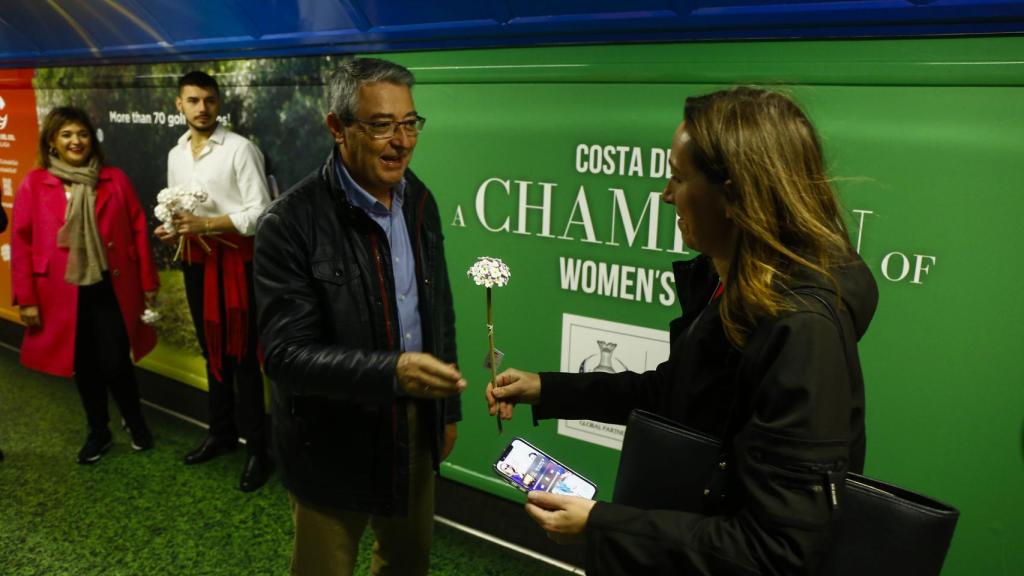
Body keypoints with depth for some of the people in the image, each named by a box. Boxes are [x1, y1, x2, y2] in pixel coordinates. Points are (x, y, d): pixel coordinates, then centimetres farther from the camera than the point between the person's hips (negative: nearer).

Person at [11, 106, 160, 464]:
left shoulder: (115, 180, 3)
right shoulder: (33, 185, 0)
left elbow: (138, 231, 3)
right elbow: (21, 244, 0)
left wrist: (148, 281, 1)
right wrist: (26, 298, -3)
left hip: (112, 289, 0)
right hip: (64, 293, 1)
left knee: (115, 363, -2)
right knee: (84, 366, 11)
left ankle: (136, 422, 26)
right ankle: (98, 432, 30)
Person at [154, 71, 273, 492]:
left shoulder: (240, 149, -10)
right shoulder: (175, 154, 11)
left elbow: (260, 212, -15)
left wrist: (203, 224, -19)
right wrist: (172, 229, -2)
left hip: (235, 259, -6)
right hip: (195, 260, 7)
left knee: (242, 355, -3)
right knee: (211, 350, 16)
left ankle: (257, 448, 8)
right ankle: (221, 431, 32)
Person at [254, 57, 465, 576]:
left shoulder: (419, 200, -1)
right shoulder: (290, 223, -20)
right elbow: (285, 353, -22)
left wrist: (447, 407, 11)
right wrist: (390, 372, -37)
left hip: (414, 428, 6)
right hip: (332, 443, -5)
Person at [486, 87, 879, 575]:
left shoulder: (801, 330, -30)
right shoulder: (720, 282, -4)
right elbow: (671, 392, 11)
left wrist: (600, 525, -26)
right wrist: (547, 389, 8)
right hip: (685, 526, 7)